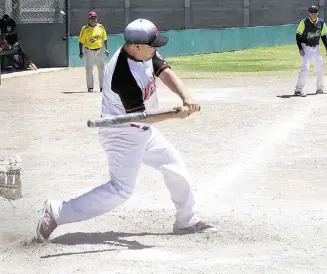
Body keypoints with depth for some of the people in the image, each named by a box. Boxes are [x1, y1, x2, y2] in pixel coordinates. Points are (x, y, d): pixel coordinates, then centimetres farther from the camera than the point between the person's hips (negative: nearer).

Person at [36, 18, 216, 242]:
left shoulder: (145, 53, -5)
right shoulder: (123, 74, -30)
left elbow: (166, 73, -9)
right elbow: (139, 114, -27)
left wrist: (186, 98, -27)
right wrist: (175, 114, -30)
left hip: (143, 131, 10)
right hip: (123, 134, -10)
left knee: (175, 165, 15)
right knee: (120, 190, -13)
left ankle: (187, 222, 29)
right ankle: (57, 213, -9)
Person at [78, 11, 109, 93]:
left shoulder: (101, 27, 1)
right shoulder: (85, 29, -9)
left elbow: (104, 39, 8)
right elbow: (81, 41, -7)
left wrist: (106, 49, 1)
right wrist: (81, 52, -13)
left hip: (98, 51, 3)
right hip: (88, 51, -3)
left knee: (101, 68, 3)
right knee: (89, 69, 0)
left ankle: (102, 86, 10)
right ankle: (90, 87, 7)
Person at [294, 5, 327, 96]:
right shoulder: (304, 22, -14)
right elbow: (298, 36, -9)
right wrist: (300, 49, -17)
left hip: (316, 48, 6)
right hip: (306, 47, -6)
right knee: (305, 67, -19)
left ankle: (319, 89, 27)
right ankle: (298, 90, -19)